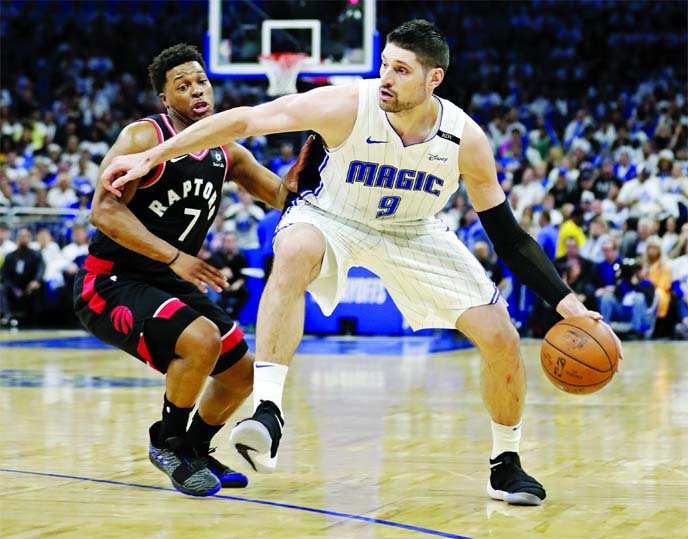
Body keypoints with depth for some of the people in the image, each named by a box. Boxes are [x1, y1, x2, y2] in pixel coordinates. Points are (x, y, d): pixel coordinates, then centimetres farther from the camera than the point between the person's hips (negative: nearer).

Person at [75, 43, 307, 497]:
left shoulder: (226, 152, 6)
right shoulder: (144, 137, -16)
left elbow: (285, 196, 11)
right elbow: (104, 211, -25)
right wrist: (175, 257, -32)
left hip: (170, 285, 8)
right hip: (111, 284, -8)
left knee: (242, 372, 13)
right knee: (201, 340, -31)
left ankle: (194, 450, 34)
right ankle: (168, 442, -8)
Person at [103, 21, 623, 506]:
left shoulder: (466, 139, -22)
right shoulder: (348, 105, -30)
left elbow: (507, 234, -12)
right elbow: (244, 120, -28)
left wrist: (563, 299, -20)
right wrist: (151, 157, -31)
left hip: (415, 234, 3)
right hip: (333, 218, -2)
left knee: (502, 340, -7)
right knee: (294, 254, -39)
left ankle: (506, 465, 18)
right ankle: (267, 411, -41)